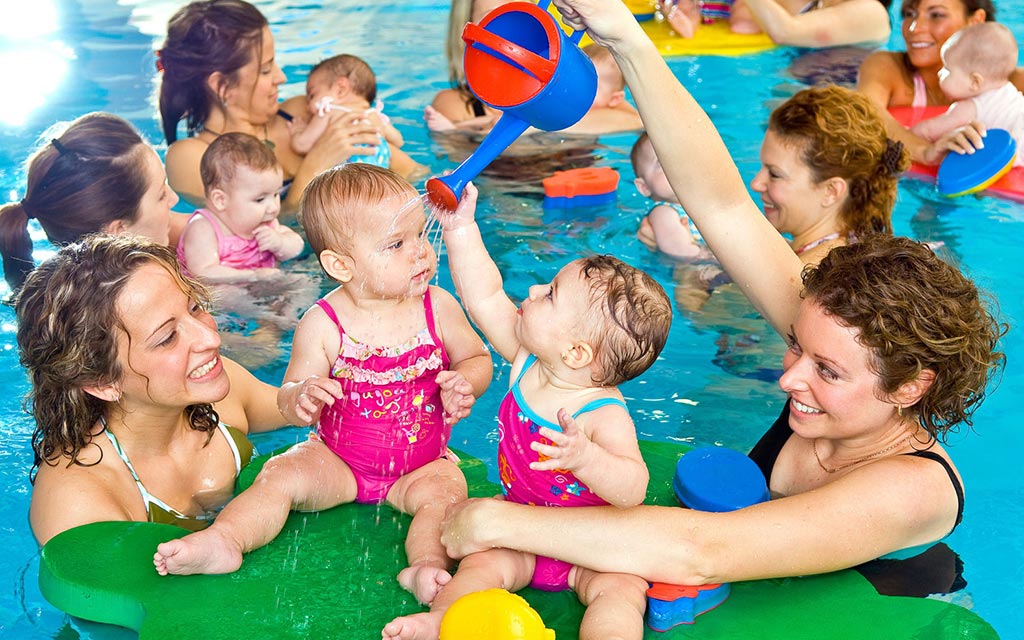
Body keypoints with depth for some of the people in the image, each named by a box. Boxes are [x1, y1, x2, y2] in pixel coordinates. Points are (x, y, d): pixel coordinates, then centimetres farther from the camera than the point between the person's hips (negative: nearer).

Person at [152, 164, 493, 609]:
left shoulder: (438, 307, -8)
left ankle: (427, 566, -41)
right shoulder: (322, 325, -13)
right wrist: (302, 397, -33)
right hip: (337, 462, 1)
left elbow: (477, 358, 6)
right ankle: (224, 541, -25)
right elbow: (289, 401, -8)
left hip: (421, 466, 0)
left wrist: (465, 384, -18)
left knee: (444, 489, -29)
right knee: (281, 475, -19)